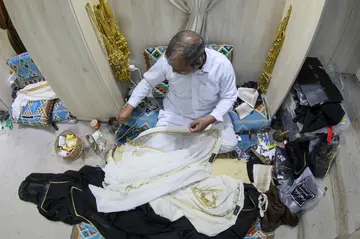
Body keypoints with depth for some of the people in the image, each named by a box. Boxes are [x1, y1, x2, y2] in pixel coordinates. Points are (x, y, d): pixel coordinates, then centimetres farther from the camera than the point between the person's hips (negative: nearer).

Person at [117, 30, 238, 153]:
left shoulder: (222, 65, -28)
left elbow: (229, 97, -14)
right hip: (175, 113, 1)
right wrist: (129, 106, -8)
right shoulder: (168, 61, -25)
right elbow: (147, 82, -6)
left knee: (228, 145, -16)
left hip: (211, 114, 0)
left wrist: (210, 119, -28)